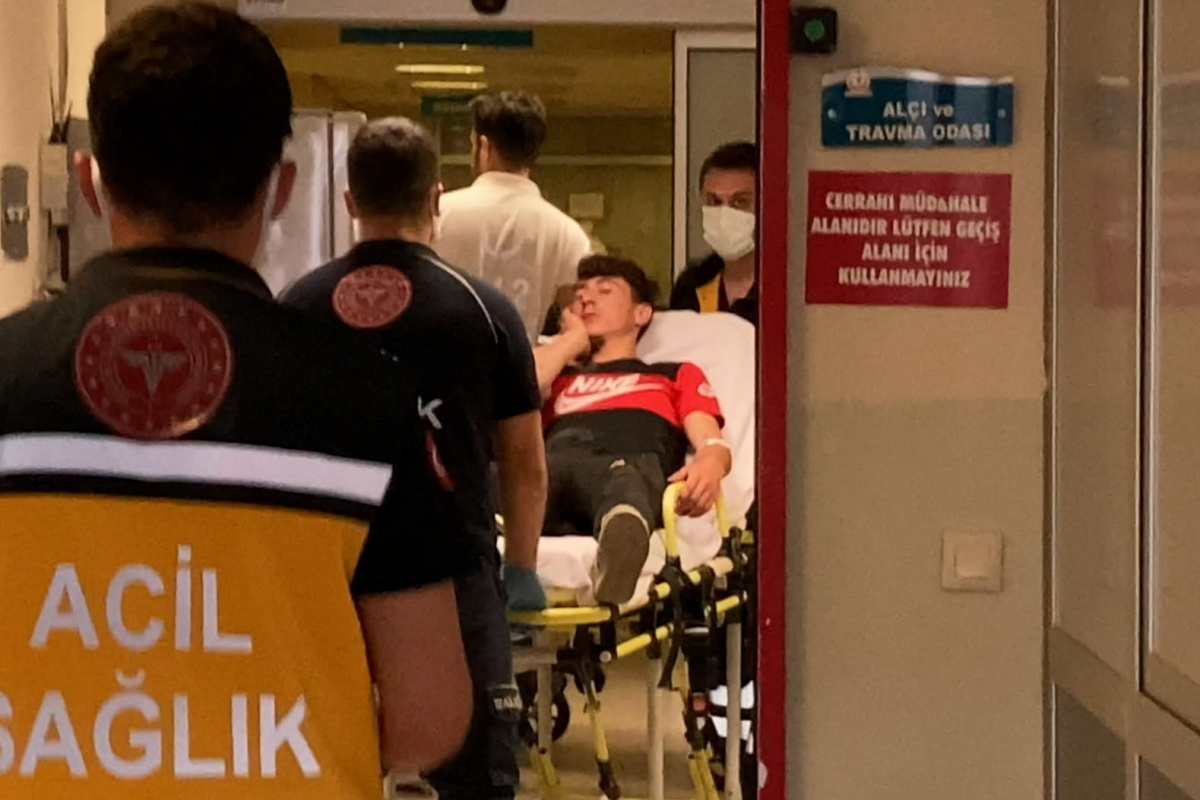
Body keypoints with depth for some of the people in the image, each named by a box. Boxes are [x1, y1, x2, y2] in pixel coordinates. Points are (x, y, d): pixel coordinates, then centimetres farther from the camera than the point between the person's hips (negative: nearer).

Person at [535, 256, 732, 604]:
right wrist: (575, 336, 35)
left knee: (625, 483, -44)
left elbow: (713, 443, 18)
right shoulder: (557, 378, 43)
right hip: (546, 471, 2)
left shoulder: (677, 375, 38)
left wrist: (710, 464, -9)